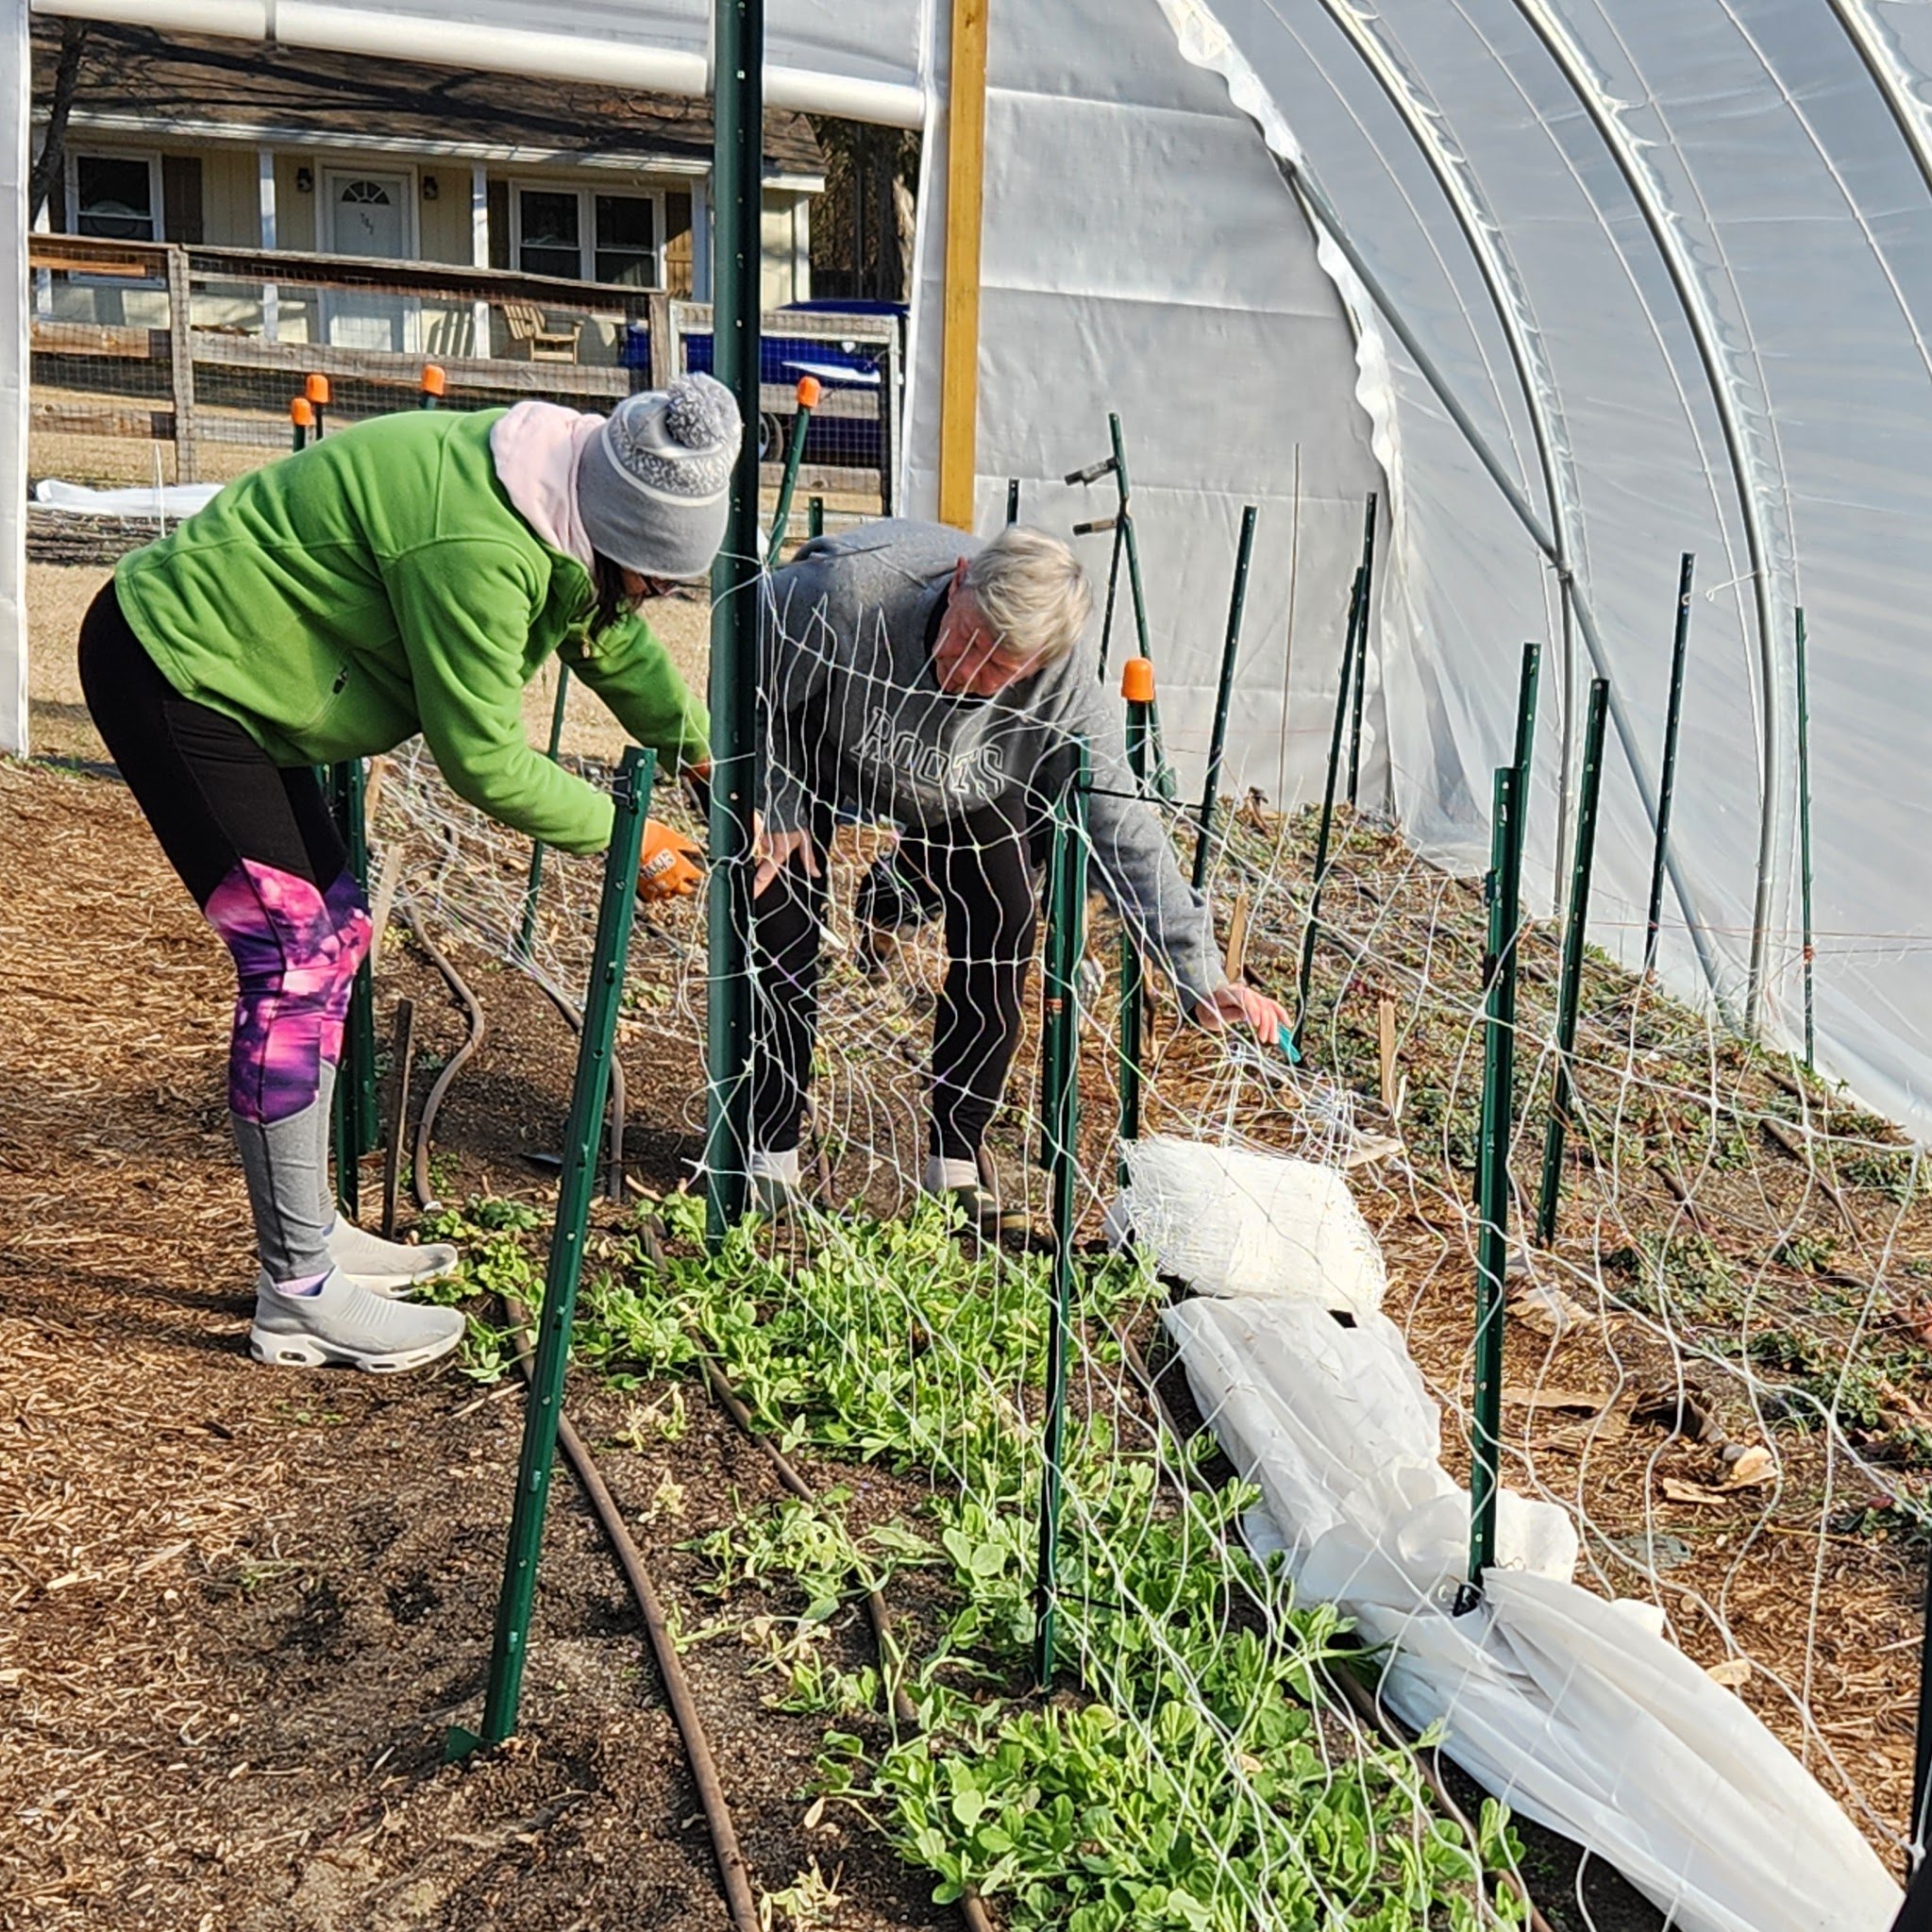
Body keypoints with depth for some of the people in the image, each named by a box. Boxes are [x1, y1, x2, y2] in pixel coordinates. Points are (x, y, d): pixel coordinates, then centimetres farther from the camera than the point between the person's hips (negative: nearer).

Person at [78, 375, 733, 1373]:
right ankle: (298, 1295, -4)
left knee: (332, 930, 12)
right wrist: (625, 837, -13)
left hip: (218, 664, 11)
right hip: (167, 666, -11)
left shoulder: (562, 494, 0)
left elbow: (614, 638, 19)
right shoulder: (478, 547, -31)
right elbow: (485, 760, -23)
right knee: (292, 958, -12)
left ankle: (310, 1229, 24)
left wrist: (698, 749, 20)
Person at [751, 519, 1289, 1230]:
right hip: (809, 758, -2)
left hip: (957, 798, 2)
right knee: (782, 937, -15)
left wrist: (1201, 973, -34)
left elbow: (1123, 826, -28)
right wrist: (777, 808, -22)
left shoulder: (1068, 685, -33)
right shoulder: (848, 593, -41)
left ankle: (957, 1163, 3)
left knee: (1002, 928, -12)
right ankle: (769, 1158, 1)